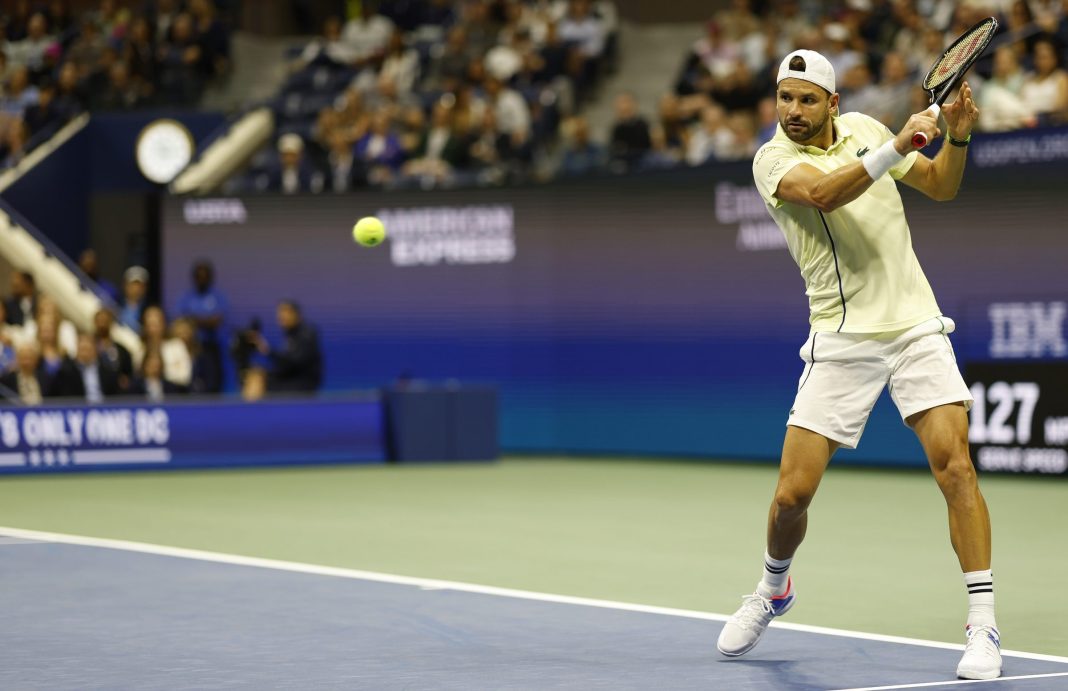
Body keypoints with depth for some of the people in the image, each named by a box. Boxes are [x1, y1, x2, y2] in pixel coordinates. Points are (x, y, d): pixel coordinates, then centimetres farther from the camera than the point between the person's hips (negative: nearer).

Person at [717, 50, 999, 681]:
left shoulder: (863, 128, 7)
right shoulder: (773, 158, -6)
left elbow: (941, 186, 16)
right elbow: (825, 192, -27)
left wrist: (958, 136, -3)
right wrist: (896, 147, -35)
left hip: (915, 327, 2)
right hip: (841, 340, -2)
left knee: (955, 466, -14)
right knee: (792, 493, -3)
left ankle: (983, 628, -11)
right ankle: (774, 589, 29)